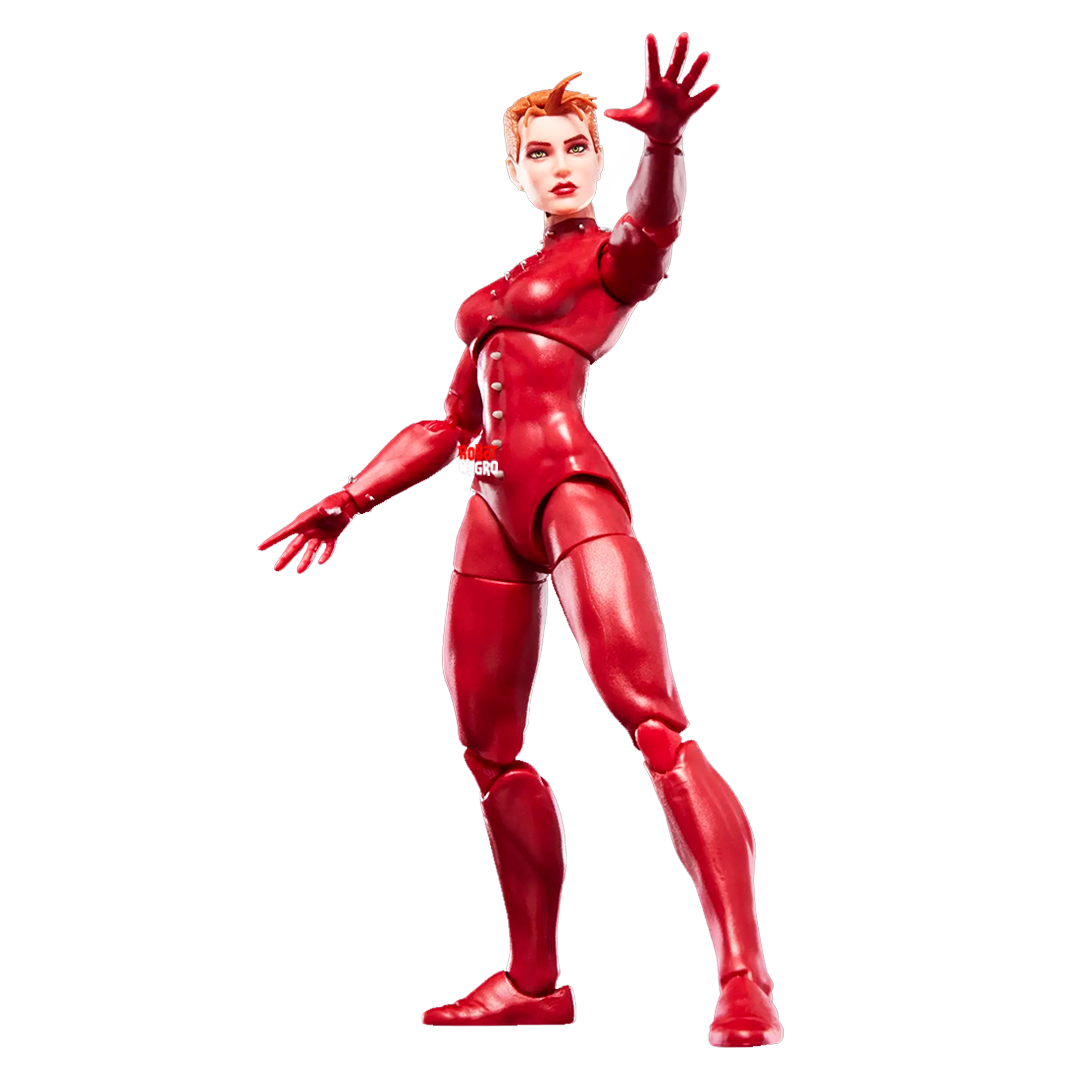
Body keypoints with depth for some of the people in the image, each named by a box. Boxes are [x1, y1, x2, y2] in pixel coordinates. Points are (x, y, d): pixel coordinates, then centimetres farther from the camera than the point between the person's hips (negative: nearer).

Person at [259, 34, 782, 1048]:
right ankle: (533, 981, 16)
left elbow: (656, 220, -19)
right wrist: (348, 499, 24)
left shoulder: (613, 255, 7)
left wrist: (663, 139, -41)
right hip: (493, 507, 8)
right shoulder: (504, 289, 27)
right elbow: (449, 425, 30)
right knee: (487, 747, 7)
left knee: (649, 716, -21)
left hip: (568, 481, -8)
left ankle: (745, 981, -26)